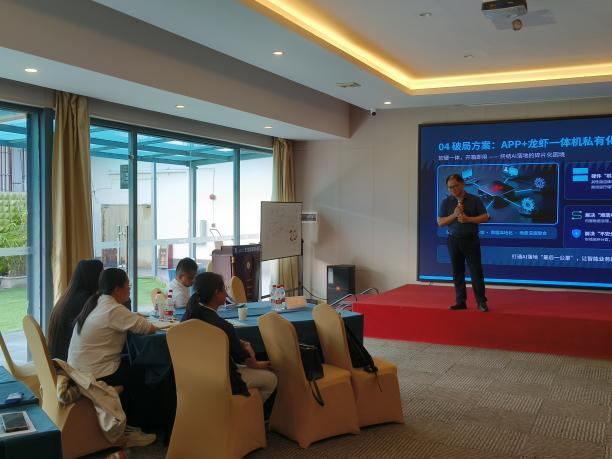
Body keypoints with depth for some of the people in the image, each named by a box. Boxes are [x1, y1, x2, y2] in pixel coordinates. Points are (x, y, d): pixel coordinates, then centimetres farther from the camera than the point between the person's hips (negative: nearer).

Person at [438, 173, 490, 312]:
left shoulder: (475, 200, -1)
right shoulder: (446, 202, 3)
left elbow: (485, 217, -4)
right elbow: (440, 222, -1)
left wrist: (468, 219, -17)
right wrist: (454, 215, -15)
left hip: (471, 239, -2)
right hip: (454, 240, 2)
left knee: (476, 271, -2)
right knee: (458, 272, 6)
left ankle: (481, 302, 5)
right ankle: (460, 301, 13)